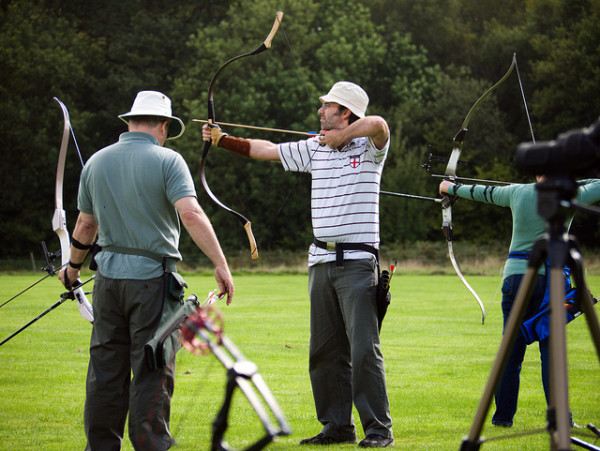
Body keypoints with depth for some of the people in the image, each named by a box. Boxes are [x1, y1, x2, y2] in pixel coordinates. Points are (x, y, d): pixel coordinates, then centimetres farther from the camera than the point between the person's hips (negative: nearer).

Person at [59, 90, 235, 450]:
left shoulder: (97, 161, 9)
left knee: (106, 367, 9)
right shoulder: (166, 160, -7)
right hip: (152, 276, -5)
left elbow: (86, 224, 16)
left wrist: (74, 267, 31)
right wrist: (221, 264, -20)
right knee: (152, 371, -1)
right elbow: (191, 214, -19)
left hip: (109, 275, 5)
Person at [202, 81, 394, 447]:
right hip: (321, 262, 7)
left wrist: (340, 137, -14)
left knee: (364, 348, -10)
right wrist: (223, 140, 20)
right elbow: (266, 150, 21)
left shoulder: (368, 147, -4)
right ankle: (338, 426, 15)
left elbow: (378, 125, -28)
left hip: (358, 262, -7)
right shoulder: (314, 148, 14)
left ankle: (379, 429, -5)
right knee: (325, 349, 7)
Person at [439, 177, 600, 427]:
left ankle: (503, 415, 13)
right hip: (551, 276, -2)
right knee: (551, 350, -1)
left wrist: (452, 188, 38)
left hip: (516, 277, 2)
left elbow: (484, 193, 21)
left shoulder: (518, 192, 5)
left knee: (511, 351, 8)